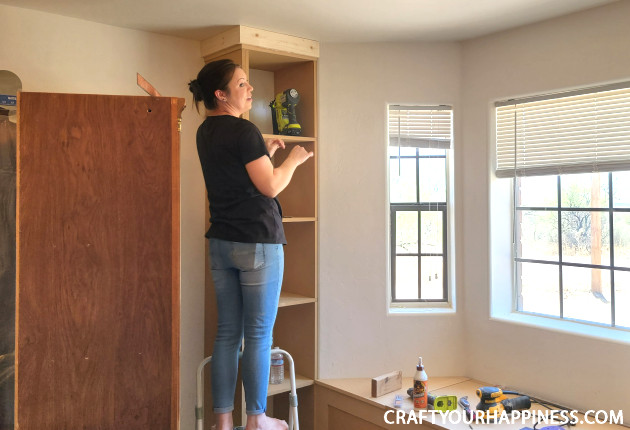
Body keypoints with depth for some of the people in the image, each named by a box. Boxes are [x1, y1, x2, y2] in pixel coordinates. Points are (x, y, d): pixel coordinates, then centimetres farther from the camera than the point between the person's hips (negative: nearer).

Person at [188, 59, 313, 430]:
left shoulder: (206, 132, 12)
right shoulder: (244, 131, -14)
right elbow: (270, 187, -14)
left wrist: (265, 153, 18)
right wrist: (293, 160, 2)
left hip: (221, 242, 8)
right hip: (258, 243, -8)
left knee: (227, 332, 12)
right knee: (259, 334, 3)